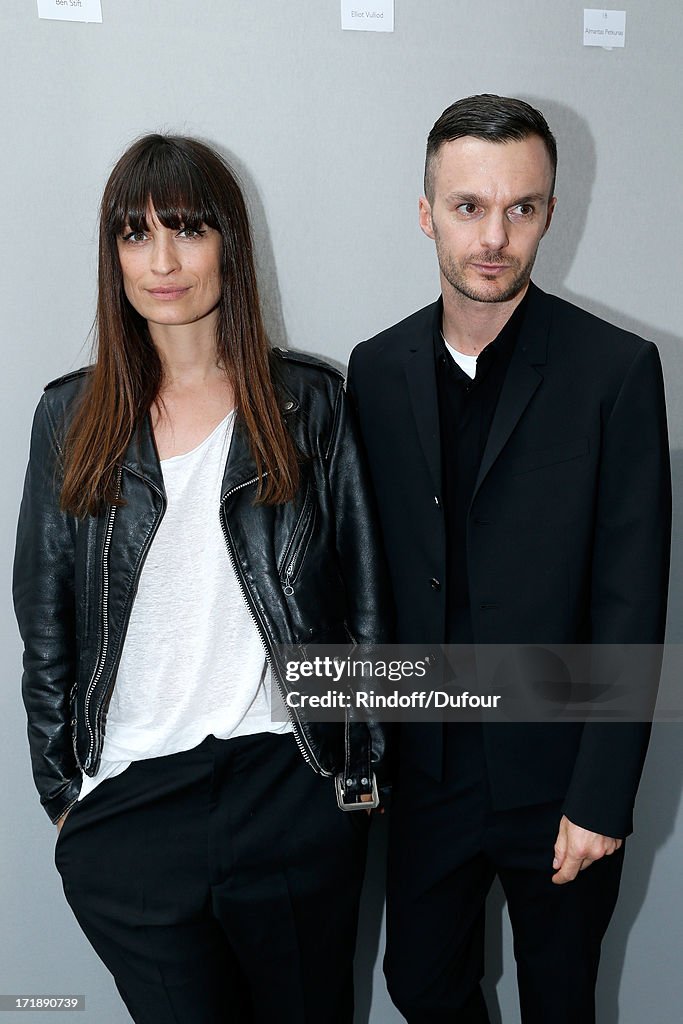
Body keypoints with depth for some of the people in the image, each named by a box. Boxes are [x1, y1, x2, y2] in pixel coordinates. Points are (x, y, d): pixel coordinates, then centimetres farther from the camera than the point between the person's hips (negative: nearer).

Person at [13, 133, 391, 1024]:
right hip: (127, 803, 1)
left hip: (290, 792, 0)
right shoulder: (72, 416, 1)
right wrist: (61, 792, 7)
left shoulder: (308, 401, -1)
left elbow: (363, 598, 2)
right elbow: (46, 623, 6)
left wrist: (363, 765, 3)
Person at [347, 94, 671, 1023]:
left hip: (558, 777, -2)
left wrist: (602, 797, -14)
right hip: (425, 765, 3)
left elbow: (632, 602, -13)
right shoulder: (377, 369, -1)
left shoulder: (617, 371, -12)